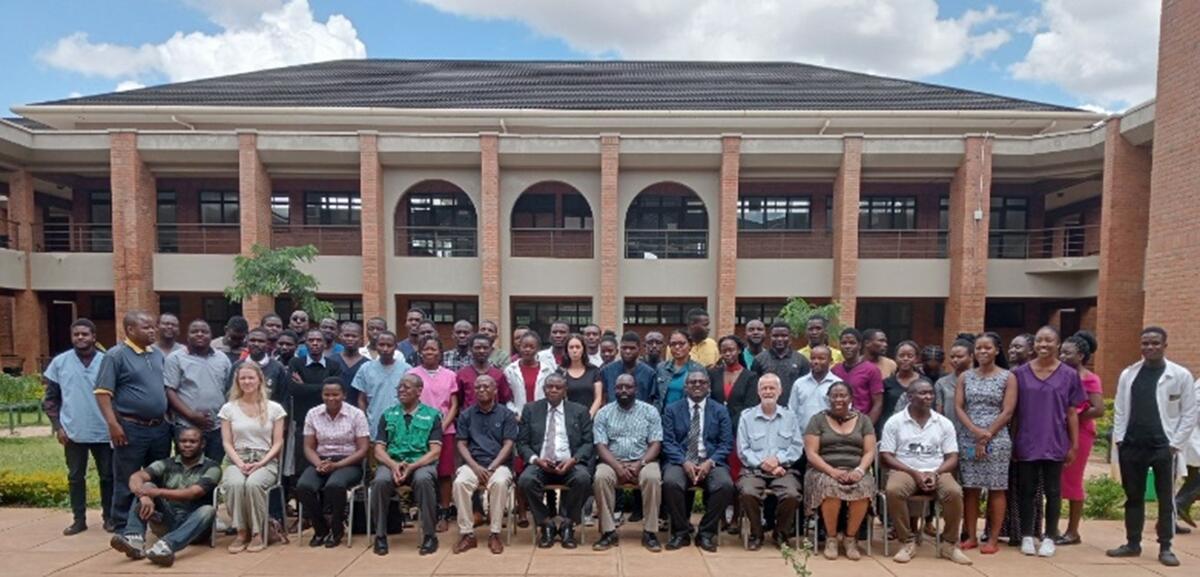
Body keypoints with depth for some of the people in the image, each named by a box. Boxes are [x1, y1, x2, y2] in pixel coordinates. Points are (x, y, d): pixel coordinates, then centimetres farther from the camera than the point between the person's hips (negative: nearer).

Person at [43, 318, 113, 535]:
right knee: (75, 477, 10)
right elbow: (50, 398, 5)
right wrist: (58, 426, -4)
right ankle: (79, 519, 21)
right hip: (73, 432, 1)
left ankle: (109, 517, 18)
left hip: (103, 432, -1)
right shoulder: (59, 362, 1)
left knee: (107, 476, 7)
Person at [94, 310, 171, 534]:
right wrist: (113, 424, -19)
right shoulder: (116, 355, -8)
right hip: (132, 427, -6)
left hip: (160, 427, 6)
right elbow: (103, 392, -13)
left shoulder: (158, 354, 11)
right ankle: (122, 529, 15)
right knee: (127, 482, 3)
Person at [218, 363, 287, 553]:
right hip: (237, 461, 1)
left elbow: (277, 443, 4)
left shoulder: (274, 408, 5)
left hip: (265, 461, -1)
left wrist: (261, 463, -12)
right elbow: (227, 443, 6)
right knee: (234, 483, -34)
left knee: (253, 484, -34)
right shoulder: (229, 408, 9)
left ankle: (257, 533, -17)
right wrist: (239, 463, -11)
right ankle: (241, 531, -17)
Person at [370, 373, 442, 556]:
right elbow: (379, 450, 8)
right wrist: (393, 465, -14)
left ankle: (430, 535, -18)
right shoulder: (388, 415, 15)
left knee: (423, 480, -36)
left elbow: (435, 451, -2)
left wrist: (412, 466, -17)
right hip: (392, 463, 2)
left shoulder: (432, 415, 6)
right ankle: (380, 535, -12)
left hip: (421, 463, -2)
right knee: (380, 481, -31)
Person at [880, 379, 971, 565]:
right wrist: (914, 473, -15)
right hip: (905, 471, -2)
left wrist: (935, 473, -14)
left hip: (937, 472, 2)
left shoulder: (944, 423, 10)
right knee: (893, 491, -34)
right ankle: (907, 543, -15)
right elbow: (886, 456, -3)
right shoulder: (894, 422, 2)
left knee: (954, 492, -30)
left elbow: (952, 458, 6)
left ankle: (949, 544, -8)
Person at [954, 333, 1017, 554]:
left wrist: (987, 436, -10)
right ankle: (971, 536, 13)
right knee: (970, 488, 5)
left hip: (996, 440, -2)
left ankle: (993, 539, 10)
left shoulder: (1008, 377, 1)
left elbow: (1007, 412, -5)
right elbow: (958, 407, 2)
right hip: (968, 439, 2)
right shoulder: (965, 377, 9)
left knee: (996, 488, 1)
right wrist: (975, 430, -13)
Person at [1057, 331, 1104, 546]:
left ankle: (1073, 531, 13)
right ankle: (1052, 528, 16)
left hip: (1078, 434, -6)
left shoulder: (1090, 379, -8)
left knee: (1072, 482, 2)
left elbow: (1099, 410, -17)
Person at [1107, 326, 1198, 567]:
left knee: (1166, 499, 5)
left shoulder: (1180, 375, -2)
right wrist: (1119, 439, 3)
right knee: (1133, 497, 10)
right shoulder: (1128, 374, 6)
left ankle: (1165, 548, 16)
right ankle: (1133, 543, 20)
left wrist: (1176, 444, -7)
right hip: (1131, 446, 3)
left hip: (1163, 447, -3)